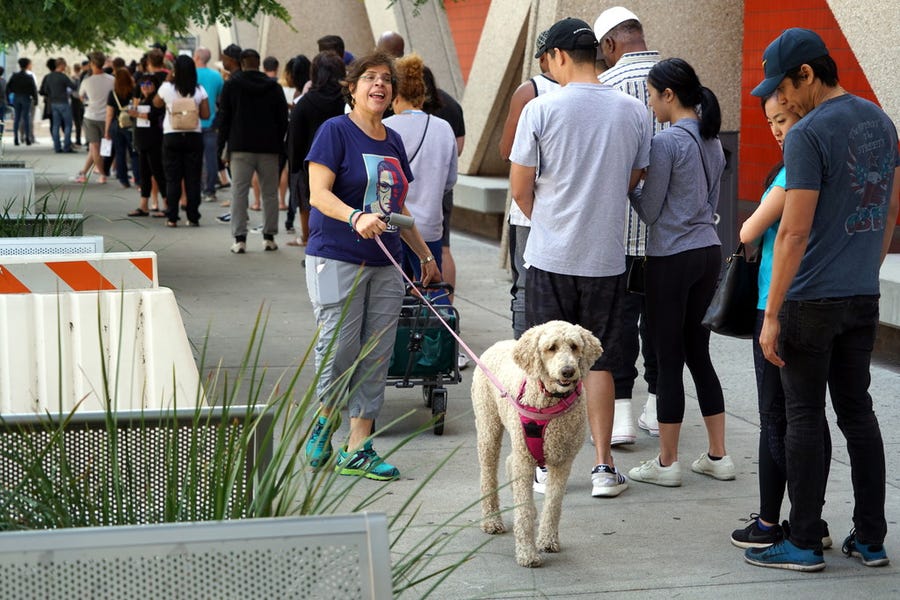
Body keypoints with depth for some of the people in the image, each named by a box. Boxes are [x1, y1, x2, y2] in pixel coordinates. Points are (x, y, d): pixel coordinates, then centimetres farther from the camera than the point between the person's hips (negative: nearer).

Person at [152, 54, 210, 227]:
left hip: (172, 136, -1)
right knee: (193, 179, 5)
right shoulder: (199, 90, -4)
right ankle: (193, 217, 5)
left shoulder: (167, 88, -6)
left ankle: (172, 218, 2)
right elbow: (206, 115, -3)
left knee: (172, 179, 4)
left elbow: (156, 103, 13)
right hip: (194, 136, 1)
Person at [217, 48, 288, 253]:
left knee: (239, 192, -1)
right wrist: (279, 144, 14)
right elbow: (283, 119, 7)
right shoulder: (274, 87, 5)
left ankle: (239, 238, -7)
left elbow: (224, 117, 1)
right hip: (269, 148, 1)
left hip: (240, 147, -1)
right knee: (270, 193, 8)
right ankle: (269, 237, 9)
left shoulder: (231, 85, 1)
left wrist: (222, 146, 5)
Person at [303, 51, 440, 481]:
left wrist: (425, 255, 24)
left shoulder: (393, 141, 15)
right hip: (336, 258, -6)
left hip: (385, 263, 6)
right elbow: (319, 193, -13)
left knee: (376, 358, 3)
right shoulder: (335, 131, -4)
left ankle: (357, 449, 9)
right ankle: (323, 422, 22)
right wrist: (356, 218, -29)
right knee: (338, 351, -6)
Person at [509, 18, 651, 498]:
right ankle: (604, 467, 10)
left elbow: (519, 189, -5)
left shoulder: (541, 109, -10)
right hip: (607, 256, 3)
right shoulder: (633, 112, 0)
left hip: (550, 258, -3)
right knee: (598, 363, 11)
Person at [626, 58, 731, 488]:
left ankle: (667, 462, 8)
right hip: (709, 252, 8)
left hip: (671, 259, -8)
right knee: (698, 354, 15)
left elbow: (649, 210, -10)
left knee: (669, 359, 0)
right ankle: (718, 455, 17)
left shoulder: (667, 141, -15)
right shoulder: (712, 141, 10)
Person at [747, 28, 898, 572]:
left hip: (813, 300, -7)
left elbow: (795, 232, -19)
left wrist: (772, 315, -15)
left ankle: (804, 543, 7)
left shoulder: (808, 135, -16)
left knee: (805, 417, 1)